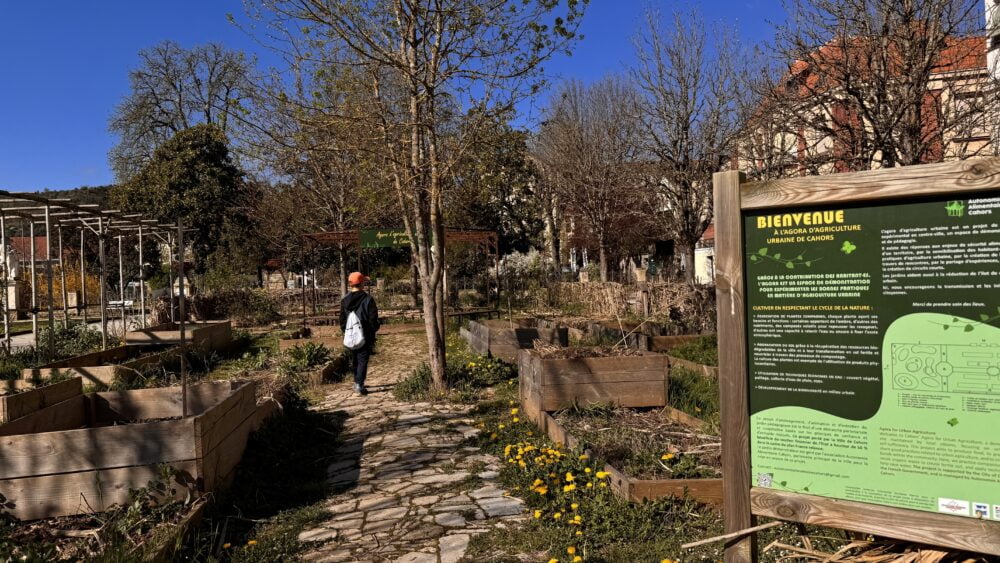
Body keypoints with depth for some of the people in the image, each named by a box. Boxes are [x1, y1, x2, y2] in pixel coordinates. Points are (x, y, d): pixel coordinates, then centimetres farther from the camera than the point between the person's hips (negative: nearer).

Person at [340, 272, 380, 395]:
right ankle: (359, 385, -12)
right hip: (365, 336, -5)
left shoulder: (345, 300, 2)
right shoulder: (368, 299, -12)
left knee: (355, 360, 20)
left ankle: (357, 382, 29)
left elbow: (342, 320, 6)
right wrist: (374, 329, 6)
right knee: (363, 360, -2)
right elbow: (373, 319, -10)